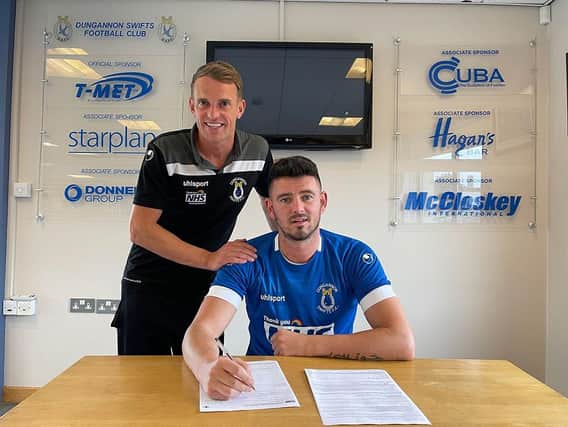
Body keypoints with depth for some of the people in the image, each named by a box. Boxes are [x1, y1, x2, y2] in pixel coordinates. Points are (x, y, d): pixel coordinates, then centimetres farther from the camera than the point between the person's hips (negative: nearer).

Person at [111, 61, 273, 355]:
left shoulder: (258, 151, -6)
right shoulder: (164, 152, -17)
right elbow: (141, 230, -18)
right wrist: (209, 259, -24)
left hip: (205, 287, 3)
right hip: (149, 284, -2)